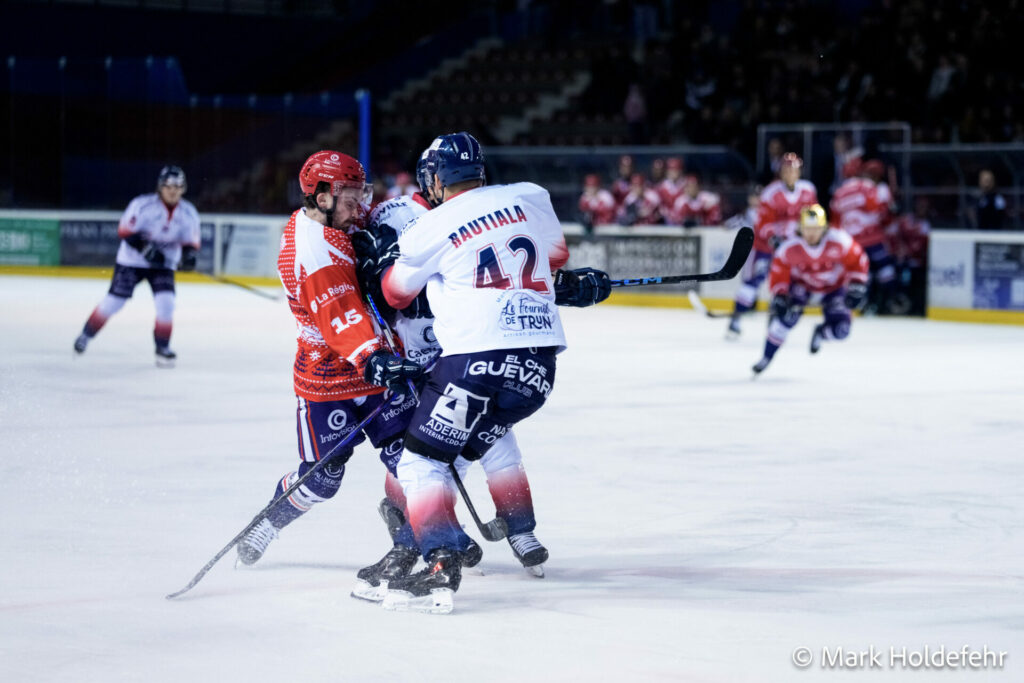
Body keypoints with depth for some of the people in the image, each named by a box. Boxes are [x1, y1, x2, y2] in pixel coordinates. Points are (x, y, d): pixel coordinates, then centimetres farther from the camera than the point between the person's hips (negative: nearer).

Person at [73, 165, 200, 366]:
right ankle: (86, 334, 18)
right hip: (131, 260, -2)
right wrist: (145, 248, -26)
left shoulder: (188, 213, -6)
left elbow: (191, 241, 2)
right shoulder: (143, 205, -18)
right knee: (113, 301, -2)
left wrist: (189, 255, -20)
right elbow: (125, 231, -16)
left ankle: (162, 348, 0)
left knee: (165, 303, -15)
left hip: (163, 265, 3)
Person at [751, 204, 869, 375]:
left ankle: (821, 332, 26)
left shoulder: (839, 242, -28)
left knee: (840, 331, -13)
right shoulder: (789, 248, -26)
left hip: (833, 286, 1)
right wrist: (779, 296, -21)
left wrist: (857, 287, -17)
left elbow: (857, 261, -13)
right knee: (788, 315, -29)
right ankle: (767, 357, -10)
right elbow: (779, 271, -13)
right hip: (802, 282, -1)